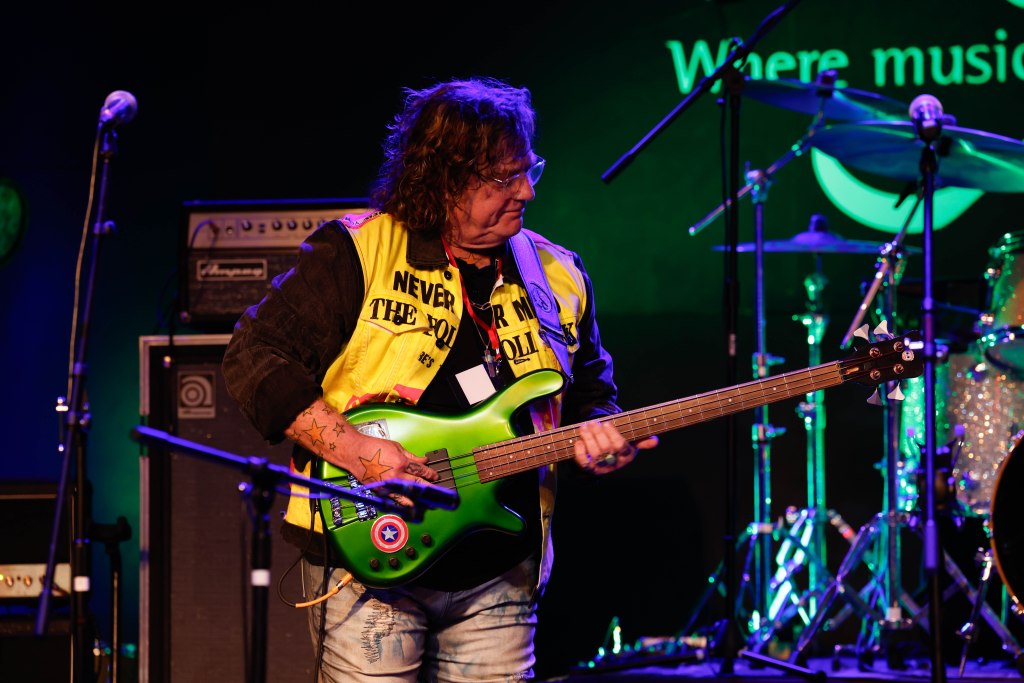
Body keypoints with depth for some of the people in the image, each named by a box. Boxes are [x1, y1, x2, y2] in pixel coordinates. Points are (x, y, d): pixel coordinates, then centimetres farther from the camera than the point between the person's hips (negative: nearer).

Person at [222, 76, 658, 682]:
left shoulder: (558, 276, 11)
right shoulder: (355, 254, -6)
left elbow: (590, 394, 21)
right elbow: (256, 358, -10)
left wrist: (597, 436, -3)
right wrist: (356, 452, -18)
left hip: (499, 580, 4)